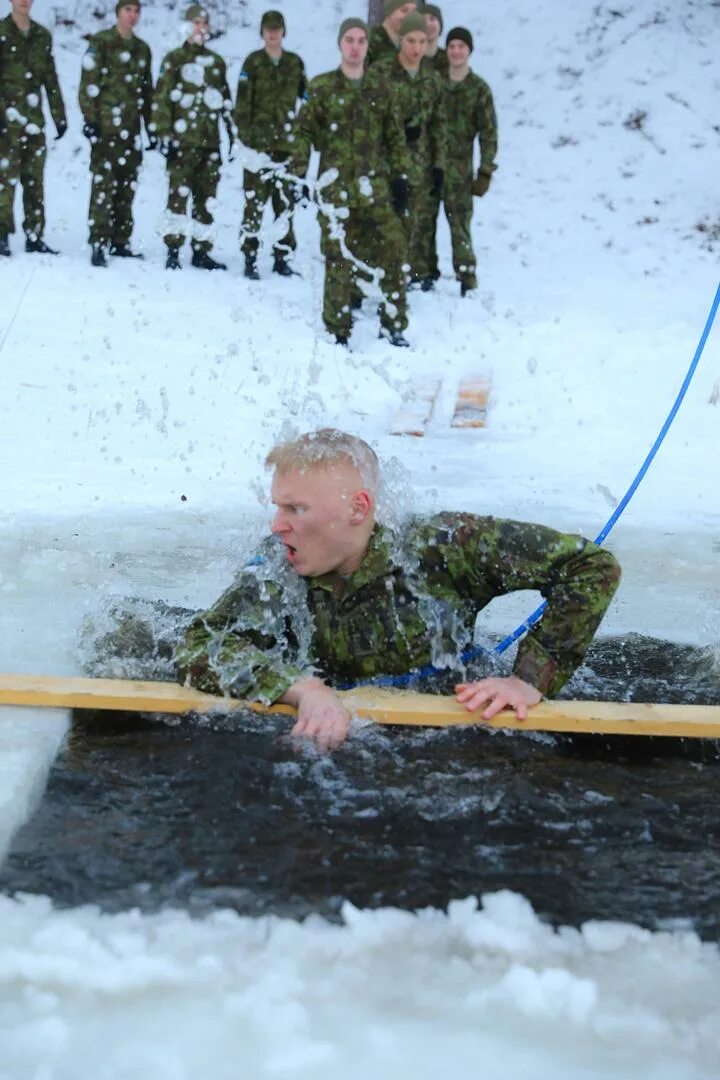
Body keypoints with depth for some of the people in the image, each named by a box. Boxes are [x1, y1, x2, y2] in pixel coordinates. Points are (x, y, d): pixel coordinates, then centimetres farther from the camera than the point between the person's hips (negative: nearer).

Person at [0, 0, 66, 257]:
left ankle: (34, 236, 9)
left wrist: (59, 116, 13)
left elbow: (51, 80, 17)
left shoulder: (42, 36, 14)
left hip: (34, 120, 5)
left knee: (35, 180, 5)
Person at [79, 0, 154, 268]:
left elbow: (146, 91, 21)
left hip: (131, 128, 6)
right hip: (105, 125, -6)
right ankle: (99, 244, -9)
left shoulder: (142, 49, 16)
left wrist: (151, 126, 18)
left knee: (127, 187, 7)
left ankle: (120, 242, 14)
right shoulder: (101, 42, -2)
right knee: (103, 185, -9)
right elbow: (89, 82, -7)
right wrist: (90, 118, -14)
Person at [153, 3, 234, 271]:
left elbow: (226, 103, 21)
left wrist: (233, 135, 16)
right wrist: (164, 134, -11)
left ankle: (201, 251, 12)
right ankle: (173, 249, -6)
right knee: (179, 194, -10)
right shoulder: (174, 60, 2)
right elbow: (161, 99, -3)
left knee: (207, 197, 5)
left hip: (210, 141, 5)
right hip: (183, 140, -5)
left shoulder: (216, 62, 16)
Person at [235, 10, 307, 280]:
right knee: (255, 204, -6)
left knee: (285, 203, 6)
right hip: (259, 143, -3)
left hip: (287, 143, 3)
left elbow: (306, 100, 14)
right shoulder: (253, 63, 1)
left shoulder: (295, 63, 11)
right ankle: (250, 260, -1)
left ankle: (282, 258, 14)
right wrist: (245, 139, -9)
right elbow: (242, 105, -2)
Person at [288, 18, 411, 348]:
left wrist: (399, 178, 9)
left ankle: (392, 325, 9)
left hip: (375, 186, 2)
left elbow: (395, 137, 14)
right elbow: (304, 129, 3)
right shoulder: (322, 87, 3)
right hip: (336, 185, -2)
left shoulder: (380, 89, 11)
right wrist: (298, 169, -8)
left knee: (392, 250, -3)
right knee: (339, 258, 0)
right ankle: (337, 331, 8)